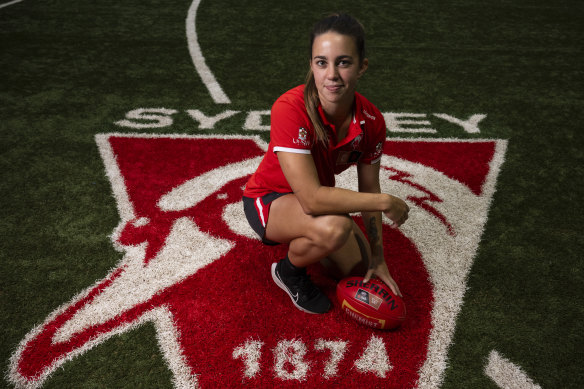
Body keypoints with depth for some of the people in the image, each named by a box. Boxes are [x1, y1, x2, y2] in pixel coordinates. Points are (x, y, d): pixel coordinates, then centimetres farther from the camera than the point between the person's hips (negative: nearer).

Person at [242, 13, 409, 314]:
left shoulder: (371, 121, -16)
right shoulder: (290, 109, -35)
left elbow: (368, 192, -4)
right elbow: (312, 199, -39)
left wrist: (378, 259, -2)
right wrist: (386, 202, -30)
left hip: (320, 197, 6)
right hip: (269, 198, -6)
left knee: (360, 270, 4)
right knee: (334, 227, -35)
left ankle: (301, 241, 29)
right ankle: (289, 272, -1)